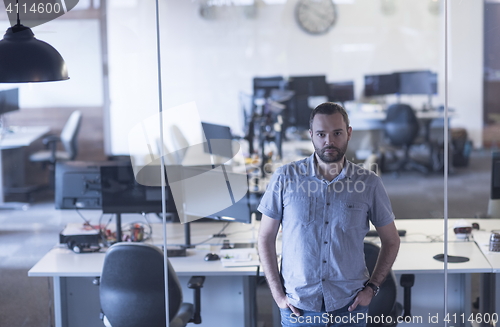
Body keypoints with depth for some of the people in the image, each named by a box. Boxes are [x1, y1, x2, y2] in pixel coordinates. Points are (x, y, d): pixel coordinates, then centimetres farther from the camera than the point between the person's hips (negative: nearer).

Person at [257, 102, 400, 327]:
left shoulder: (369, 183, -2)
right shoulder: (285, 178, -4)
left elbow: (391, 241, 8)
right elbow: (265, 238, 1)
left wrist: (371, 287, -1)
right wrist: (277, 294, -4)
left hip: (349, 306, 1)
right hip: (297, 306, 0)